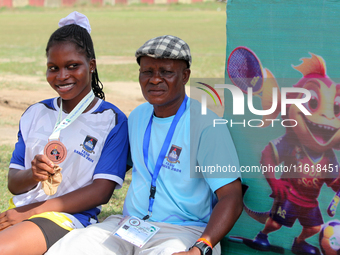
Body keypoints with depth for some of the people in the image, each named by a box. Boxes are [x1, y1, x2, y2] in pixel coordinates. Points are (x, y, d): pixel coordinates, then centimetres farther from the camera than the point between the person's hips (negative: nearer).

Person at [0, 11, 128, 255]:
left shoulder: (111, 120, 2)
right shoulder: (36, 114, 17)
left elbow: (101, 191, -7)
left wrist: (28, 211, -10)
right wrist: (33, 175, -12)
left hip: (68, 218, -5)